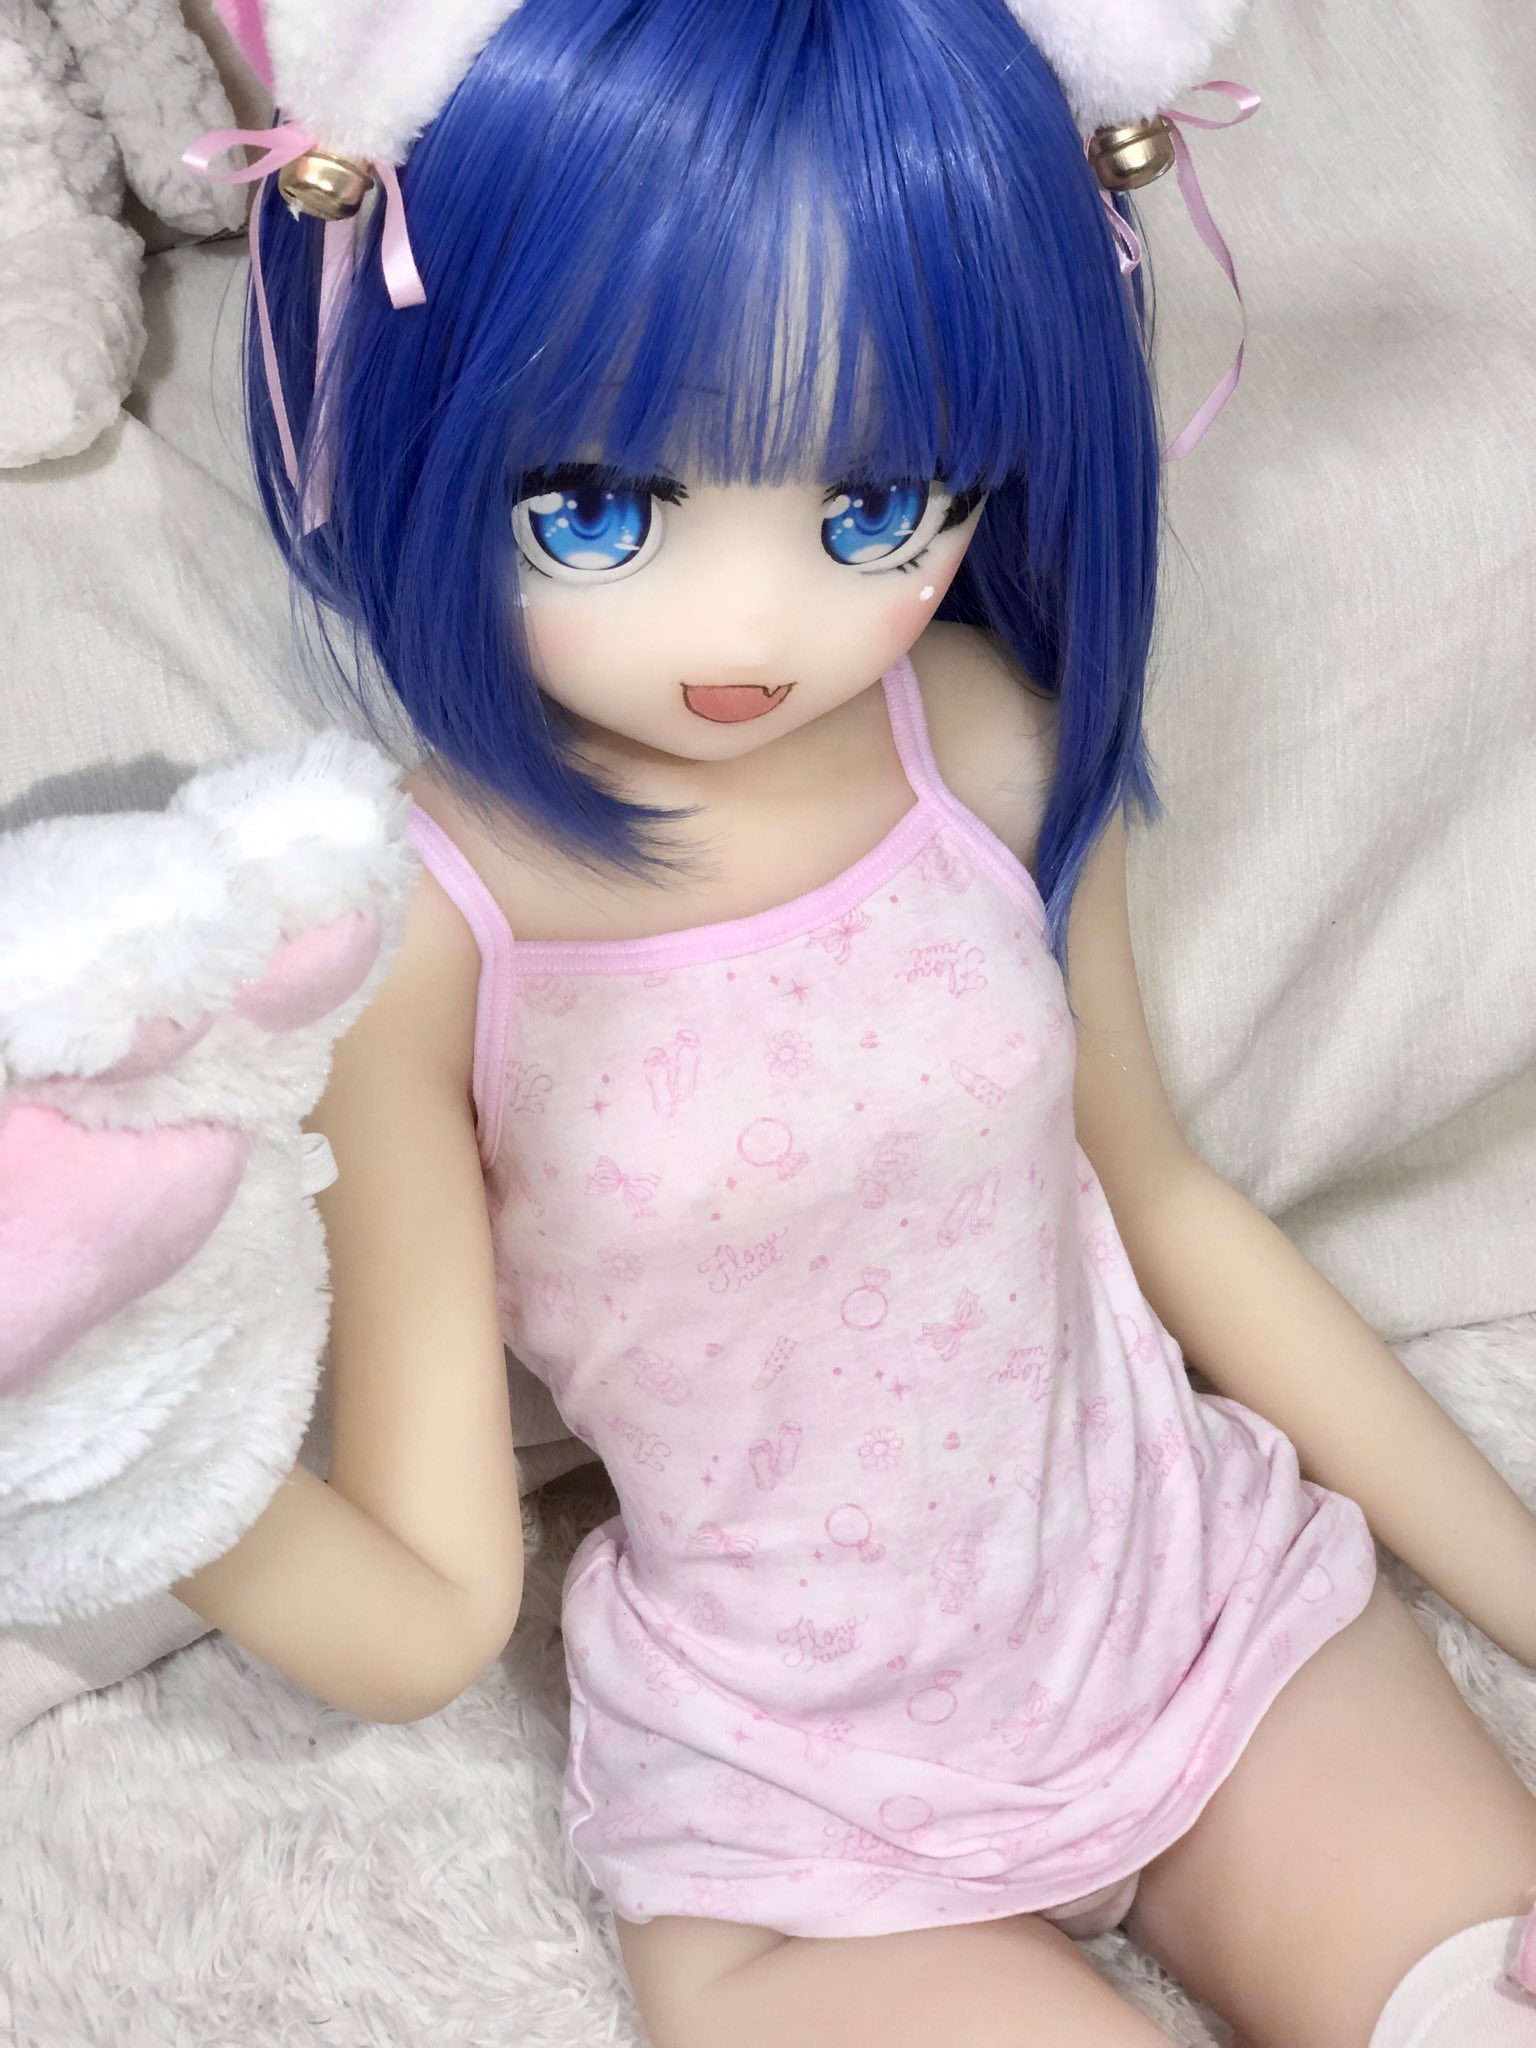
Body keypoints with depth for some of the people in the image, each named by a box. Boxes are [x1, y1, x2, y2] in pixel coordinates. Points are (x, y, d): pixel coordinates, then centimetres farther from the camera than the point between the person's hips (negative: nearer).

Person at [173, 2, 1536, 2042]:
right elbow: (427, 1619, -17)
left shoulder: (993, 747, -11)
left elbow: (1167, 1199, 5)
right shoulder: (417, 939, -21)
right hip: (797, 1826, -3)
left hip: (1212, 1608, 4)